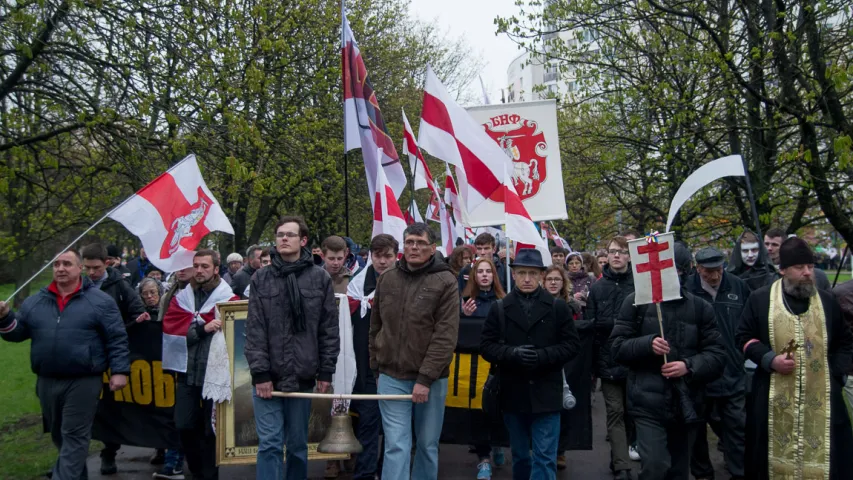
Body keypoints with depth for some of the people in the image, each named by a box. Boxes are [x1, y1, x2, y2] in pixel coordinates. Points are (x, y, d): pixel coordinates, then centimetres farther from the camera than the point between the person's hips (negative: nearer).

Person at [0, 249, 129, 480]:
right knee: (58, 434, 18)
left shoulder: (100, 301, -4)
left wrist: (119, 370, -10)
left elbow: (117, 338, -5)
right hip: (47, 382, 6)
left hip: (83, 382, -6)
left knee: (74, 436, -1)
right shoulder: (35, 301, 9)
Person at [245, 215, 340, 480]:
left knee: (298, 445, 12)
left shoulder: (320, 278, 2)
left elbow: (329, 329, 3)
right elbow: (254, 330, -1)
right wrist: (259, 373, -7)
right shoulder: (261, 278, 2)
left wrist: (326, 371, 0)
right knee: (270, 444, -2)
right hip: (268, 376, 0)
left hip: (302, 376, 0)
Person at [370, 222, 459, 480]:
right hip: (392, 377, 2)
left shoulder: (445, 282, -7)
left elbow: (446, 336, -13)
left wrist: (425, 378, -16)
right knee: (396, 445, -2)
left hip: (430, 379, -2)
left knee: (428, 445, 12)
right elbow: (376, 327, 13)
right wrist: (376, 366, 12)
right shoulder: (386, 279, 5)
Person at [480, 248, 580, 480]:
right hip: (513, 394, 2)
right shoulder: (499, 308, 4)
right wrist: (512, 354, -18)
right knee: (520, 455, 16)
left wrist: (543, 356, -18)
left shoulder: (558, 307, 1)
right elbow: (486, 345, 0)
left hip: (545, 394, -2)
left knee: (545, 457, -3)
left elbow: (571, 345, -2)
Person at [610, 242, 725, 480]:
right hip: (649, 401, -3)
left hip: (686, 403, 3)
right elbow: (618, 347, 0)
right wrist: (648, 344, -18)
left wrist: (689, 366, -14)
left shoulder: (701, 307, 7)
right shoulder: (636, 302, 2)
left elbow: (716, 354, 4)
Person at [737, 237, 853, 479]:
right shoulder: (760, 299, 2)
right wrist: (770, 359, -11)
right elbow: (744, 337, 5)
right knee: (777, 457, 5)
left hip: (821, 399, 2)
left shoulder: (828, 301, 10)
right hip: (775, 400, -2)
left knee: (822, 458, 4)